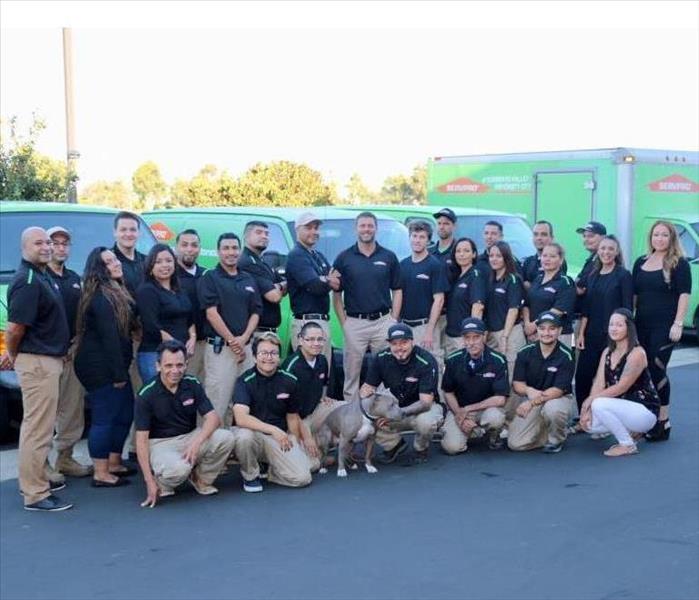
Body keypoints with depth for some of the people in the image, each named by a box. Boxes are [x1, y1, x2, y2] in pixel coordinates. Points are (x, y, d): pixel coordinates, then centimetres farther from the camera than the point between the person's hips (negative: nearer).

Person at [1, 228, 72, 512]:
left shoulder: (42, 276, 12)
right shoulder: (27, 281, -20)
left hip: (48, 360, 10)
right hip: (37, 362, -10)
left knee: (36, 426, 19)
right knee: (38, 429, -6)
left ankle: (35, 479, 31)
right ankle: (35, 495, -1)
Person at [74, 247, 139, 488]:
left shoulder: (115, 291, 16)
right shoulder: (101, 297, -16)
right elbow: (109, 337, -21)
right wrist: (118, 373, -20)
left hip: (112, 365, 10)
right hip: (100, 367, -10)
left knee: (124, 413, 15)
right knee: (104, 417, -5)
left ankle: (114, 464, 26)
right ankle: (101, 474, 2)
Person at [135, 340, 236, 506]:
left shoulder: (192, 384, -4)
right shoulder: (146, 395, -14)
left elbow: (213, 418, -8)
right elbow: (142, 439, -14)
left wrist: (196, 442, -29)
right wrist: (149, 481, -20)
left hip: (190, 437, 4)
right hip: (160, 443, -4)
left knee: (226, 438, -23)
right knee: (178, 468, -38)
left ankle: (201, 480, 3)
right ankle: (162, 483, 0)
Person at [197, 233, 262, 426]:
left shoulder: (248, 280, 15)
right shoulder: (209, 278, 0)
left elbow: (255, 313, 10)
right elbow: (211, 313, -8)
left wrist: (244, 338, -6)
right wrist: (232, 340, -11)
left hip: (245, 346, 5)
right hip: (219, 347, -5)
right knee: (218, 400, -7)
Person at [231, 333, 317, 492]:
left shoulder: (289, 381, 1)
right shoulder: (245, 381, -12)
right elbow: (241, 418, -27)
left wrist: (296, 447, 15)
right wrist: (273, 430, -35)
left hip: (279, 439, 3)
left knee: (302, 478, -18)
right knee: (244, 436, -39)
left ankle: (271, 470, 15)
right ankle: (250, 475, -8)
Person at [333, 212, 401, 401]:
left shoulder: (389, 257, 7)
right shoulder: (344, 258, 4)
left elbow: (397, 291, 9)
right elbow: (336, 293, 5)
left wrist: (394, 320, 0)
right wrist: (344, 322, -3)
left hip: (383, 321, 1)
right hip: (354, 323, -1)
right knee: (352, 372, 4)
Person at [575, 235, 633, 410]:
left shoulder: (623, 275, -3)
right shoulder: (592, 275, 12)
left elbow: (627, 309, -7)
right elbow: (586, 307, 12)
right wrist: (581, 333, 6)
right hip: (592, 335, 5)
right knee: (582, 376, 2)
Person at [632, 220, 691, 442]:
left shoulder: (679, 263, -2)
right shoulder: (641, 263, 14)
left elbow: (684, 295, -8)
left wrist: (678, 324, -15)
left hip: (665, 326, -5)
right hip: (642, 325, 5)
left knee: (657, 370, -8)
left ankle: (663, 422, -1)